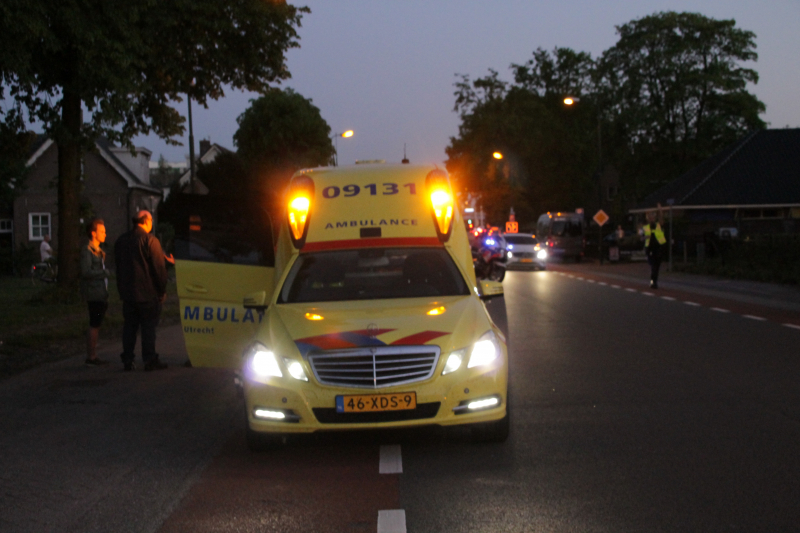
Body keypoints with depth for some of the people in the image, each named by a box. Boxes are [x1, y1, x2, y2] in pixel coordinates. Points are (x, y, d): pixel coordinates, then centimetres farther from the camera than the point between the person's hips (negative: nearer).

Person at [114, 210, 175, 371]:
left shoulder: (121, 240, 10)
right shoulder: (150, 240, -12)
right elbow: (159, 267, -11)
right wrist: (162, 291, -3)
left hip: (127, 292, 6)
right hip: (147, 292, -6)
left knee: (129, 326, 10)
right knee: (148, 327, 0)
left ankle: (127, 360, 9)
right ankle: (149, 360, 1)